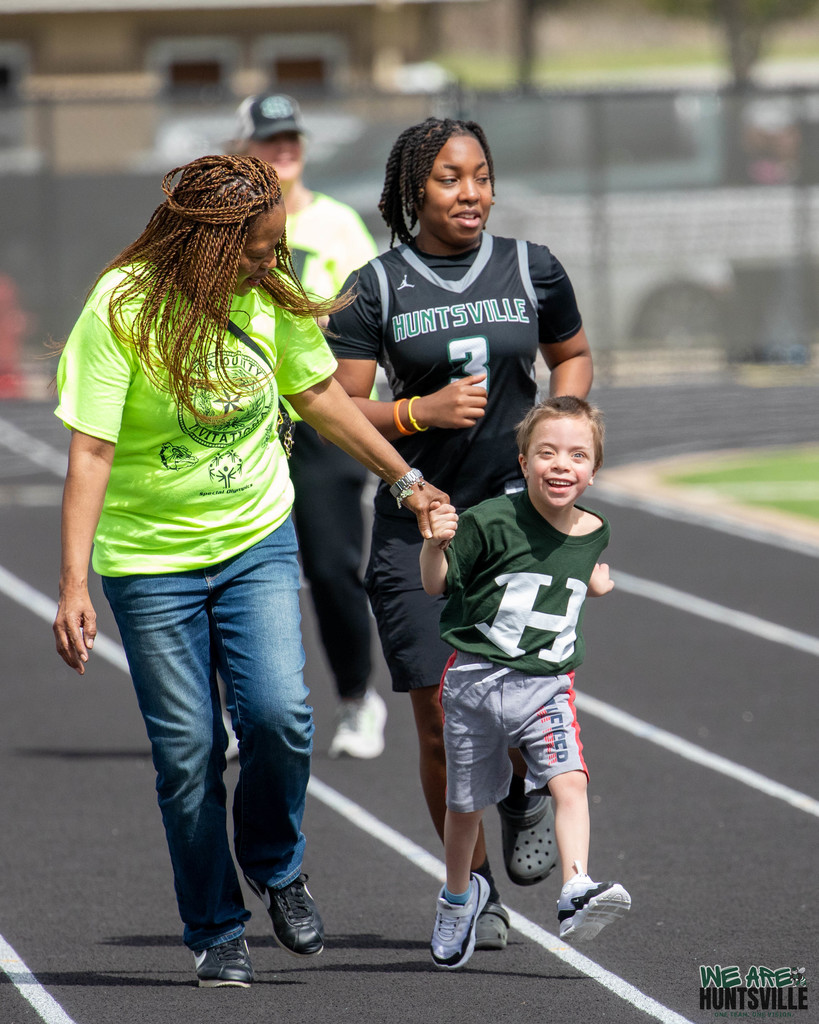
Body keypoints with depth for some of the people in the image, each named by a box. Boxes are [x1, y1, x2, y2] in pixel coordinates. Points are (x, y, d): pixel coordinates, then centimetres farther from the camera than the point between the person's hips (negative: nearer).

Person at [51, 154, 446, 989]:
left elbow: (318, 394, 13)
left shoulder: (270, 296, -4)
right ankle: (215, 933, 17)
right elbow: (91, 453, -20)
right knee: (186, 750, 0)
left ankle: (275, 865, 15)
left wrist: (404, 479, 19)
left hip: (256, 543, 3)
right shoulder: (120, 309, -18)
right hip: (150, 558, -3)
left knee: (278, 714, -14)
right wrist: (73, 587, -25)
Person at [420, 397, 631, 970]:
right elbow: (437, 584, -7)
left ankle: (576, 895, -29)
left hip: (547, 685, 2)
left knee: (569, 781, -22)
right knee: (466, 804, 12)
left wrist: (593, 582, 7)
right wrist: (436, 544, -24)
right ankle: (459, 897, 36)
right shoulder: (492, 523, -14)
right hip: (476, 678, -2)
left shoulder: (593, 533, 2)